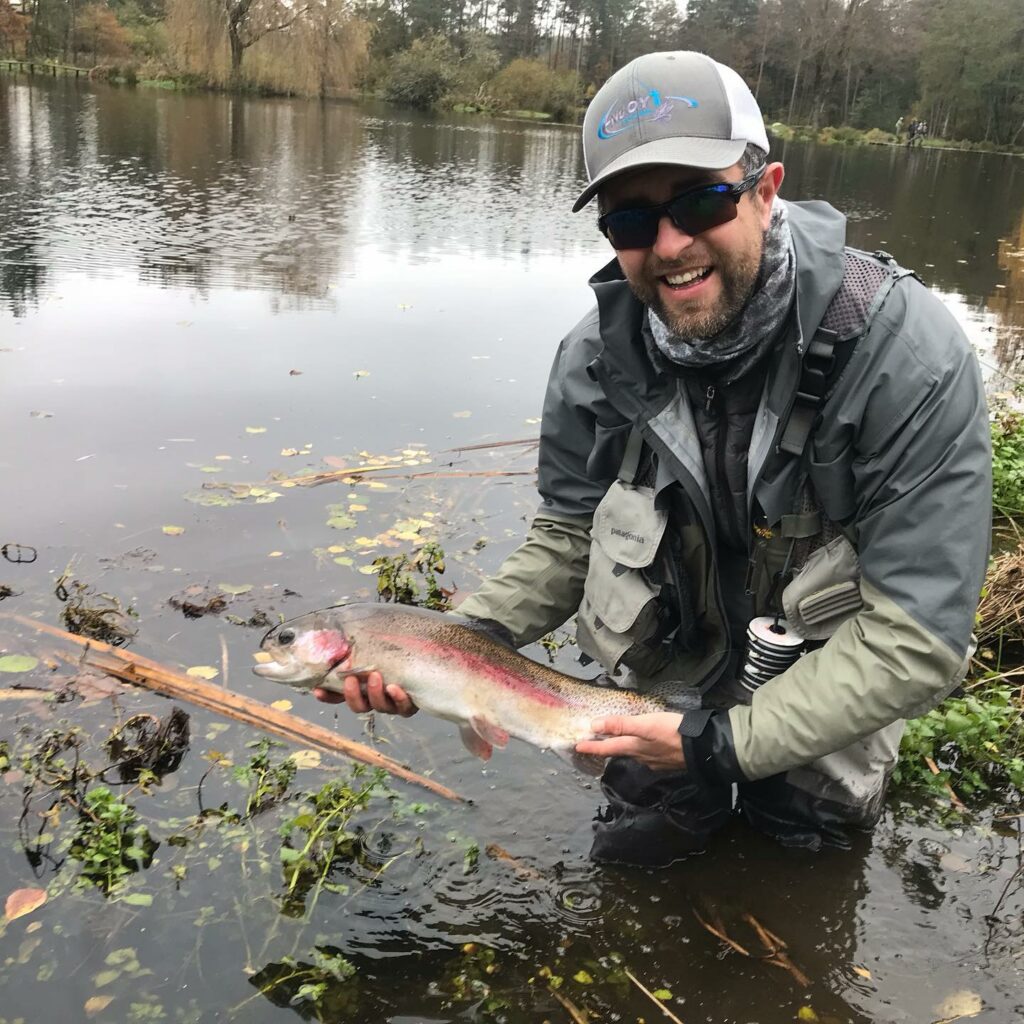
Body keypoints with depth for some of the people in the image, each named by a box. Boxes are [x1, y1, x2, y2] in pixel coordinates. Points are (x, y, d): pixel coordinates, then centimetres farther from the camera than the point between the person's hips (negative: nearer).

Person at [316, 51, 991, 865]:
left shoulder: (909, 356, -30)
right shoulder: (598, 357, -17)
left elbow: (919, 638, -28)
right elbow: (568, 538, -4)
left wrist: (726, 740, -29)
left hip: (825, 700, -2)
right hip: (675, 678, 3)